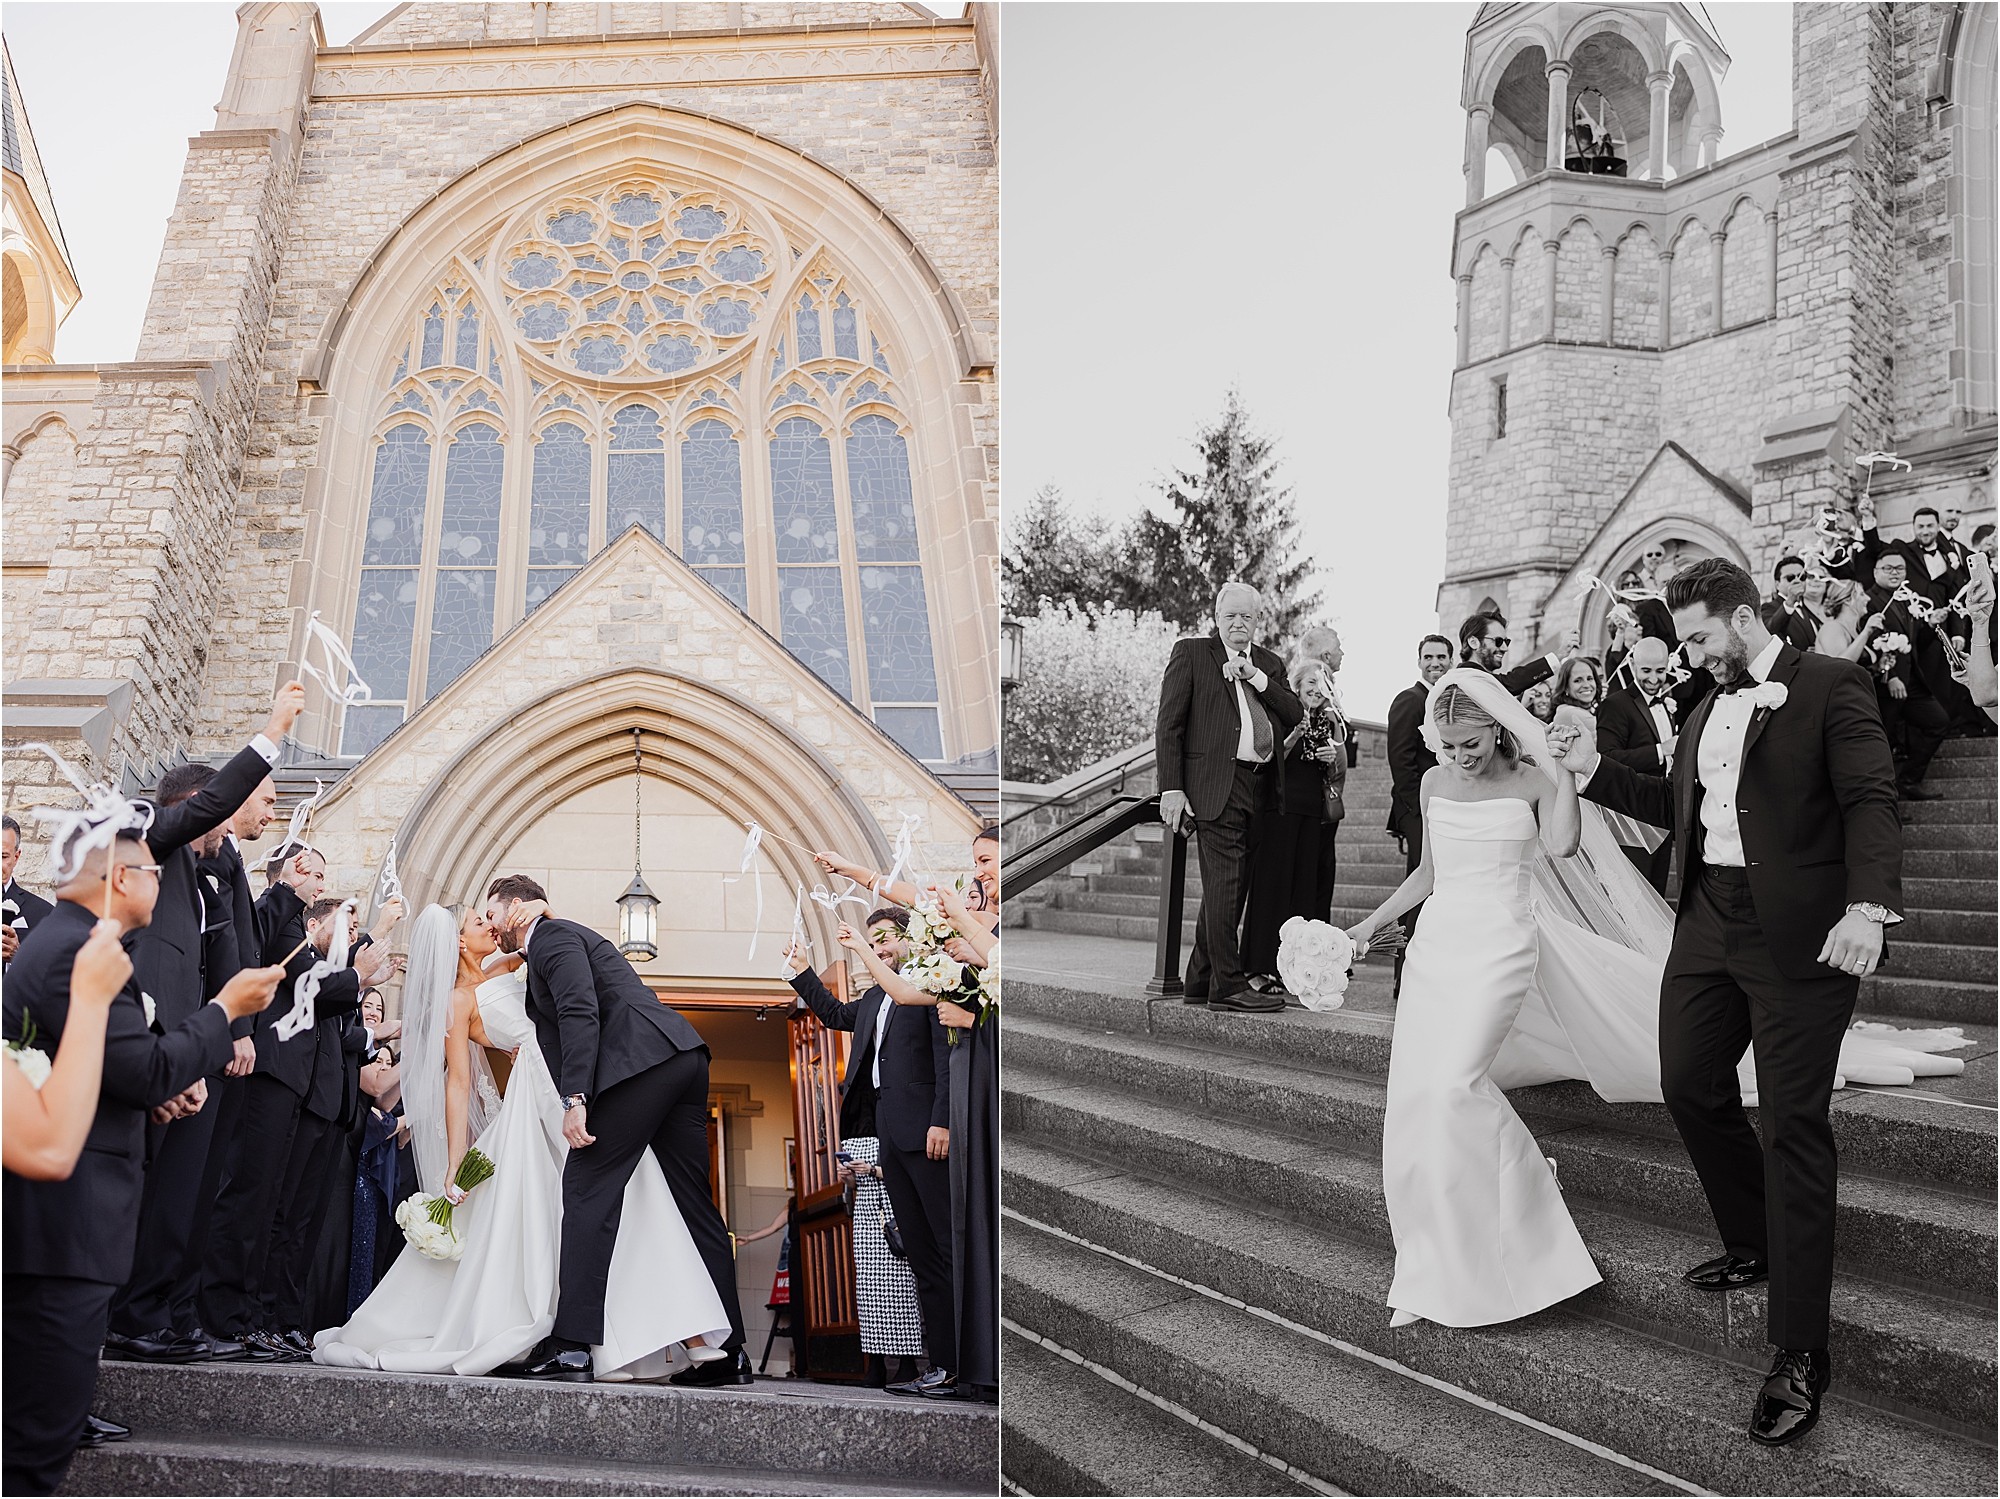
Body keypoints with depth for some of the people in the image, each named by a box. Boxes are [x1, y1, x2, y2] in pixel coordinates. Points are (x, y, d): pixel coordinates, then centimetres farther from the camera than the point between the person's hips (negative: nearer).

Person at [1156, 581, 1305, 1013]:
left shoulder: (1270, 665, 20)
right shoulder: (1191, 653, 4)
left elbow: (1297, 716, 7)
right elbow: (1169, 725, -2)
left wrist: (1257, 678, -4)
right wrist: (1171, 788, -10)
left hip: (1258, 789, 6)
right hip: (1215, 786, -6)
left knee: (1226, 890, 9)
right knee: (1224, 885, -10)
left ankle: (1200, 983, 17)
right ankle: (1228, 985, -7)